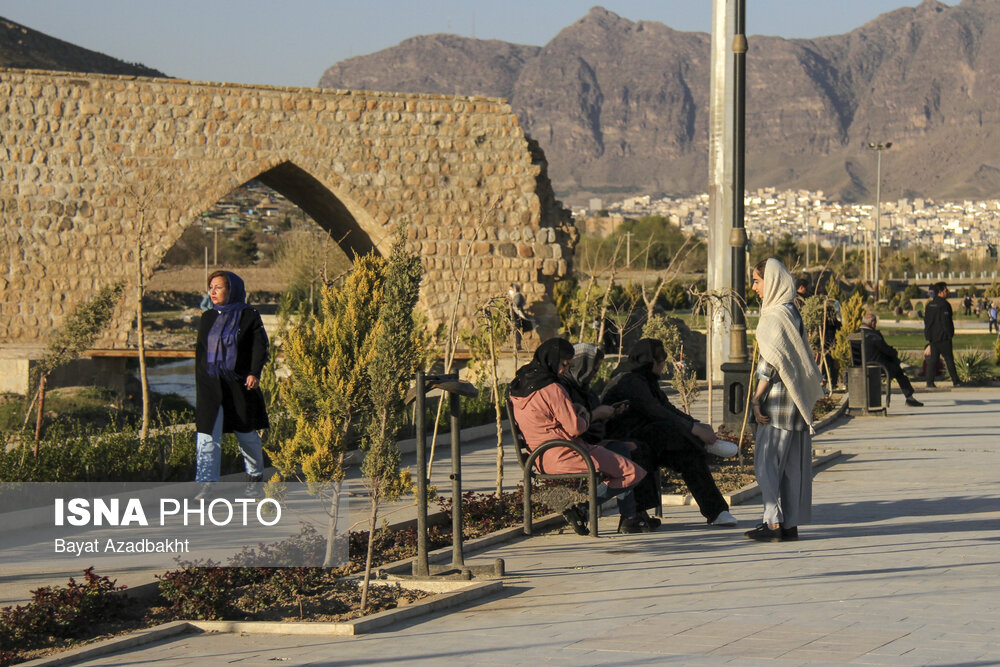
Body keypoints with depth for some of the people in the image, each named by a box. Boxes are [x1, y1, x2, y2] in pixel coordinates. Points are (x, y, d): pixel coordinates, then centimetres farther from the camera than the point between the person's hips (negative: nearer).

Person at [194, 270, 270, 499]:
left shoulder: (248, 316, -2)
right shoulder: (208, 318, 11)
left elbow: (259, 346, -9)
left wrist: (254, 373, -22)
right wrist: (200, 383, 16)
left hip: (239, 384, -3)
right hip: (210, 384, 3)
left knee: (246, 435, 8)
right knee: (208, 435, -8)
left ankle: (255, 475, 30)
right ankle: (206, 484, -10)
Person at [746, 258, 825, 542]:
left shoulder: (776, 315, -14)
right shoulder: (791, 311, 14)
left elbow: (770, 362, -18)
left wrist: (756, 399, -15)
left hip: (779, 398, -9)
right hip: (796, 398, 9)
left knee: (767, 460, -7)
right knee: (791, 463, 9)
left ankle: (774, 522, -9)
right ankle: (790, 524, 11)